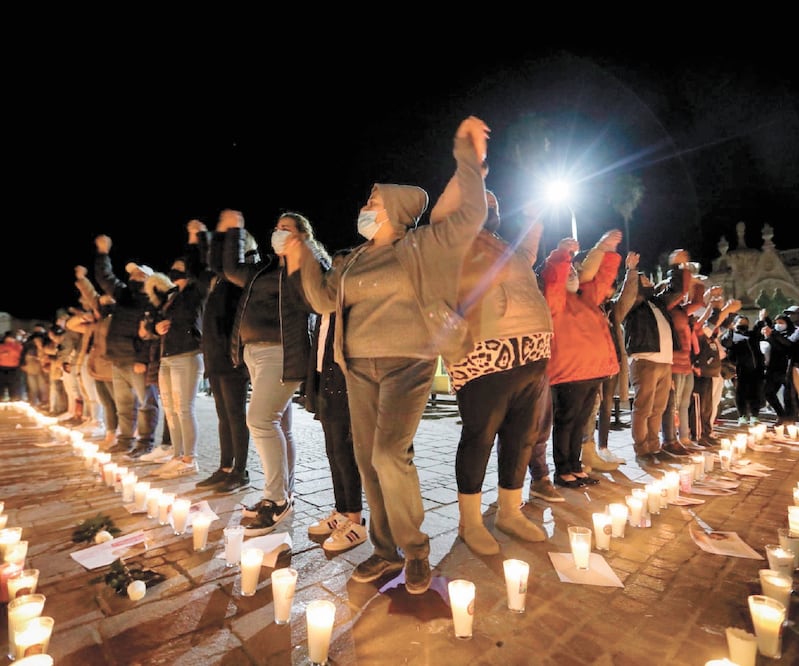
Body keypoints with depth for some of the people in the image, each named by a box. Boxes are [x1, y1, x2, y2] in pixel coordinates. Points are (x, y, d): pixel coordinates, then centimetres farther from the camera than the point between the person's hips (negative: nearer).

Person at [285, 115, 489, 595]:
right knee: (368, 459, 8)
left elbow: (471, 216, -6)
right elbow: (323, 299, 15)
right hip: (359, 367, 7)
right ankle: (387, 550, 24)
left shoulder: (421, 246, 0)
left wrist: (468, 156, -6)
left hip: (408, 364, -6)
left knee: (390, 455, -17)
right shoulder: (351, 260, 16)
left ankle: (415, 547, 7)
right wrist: (303, 262, 4)